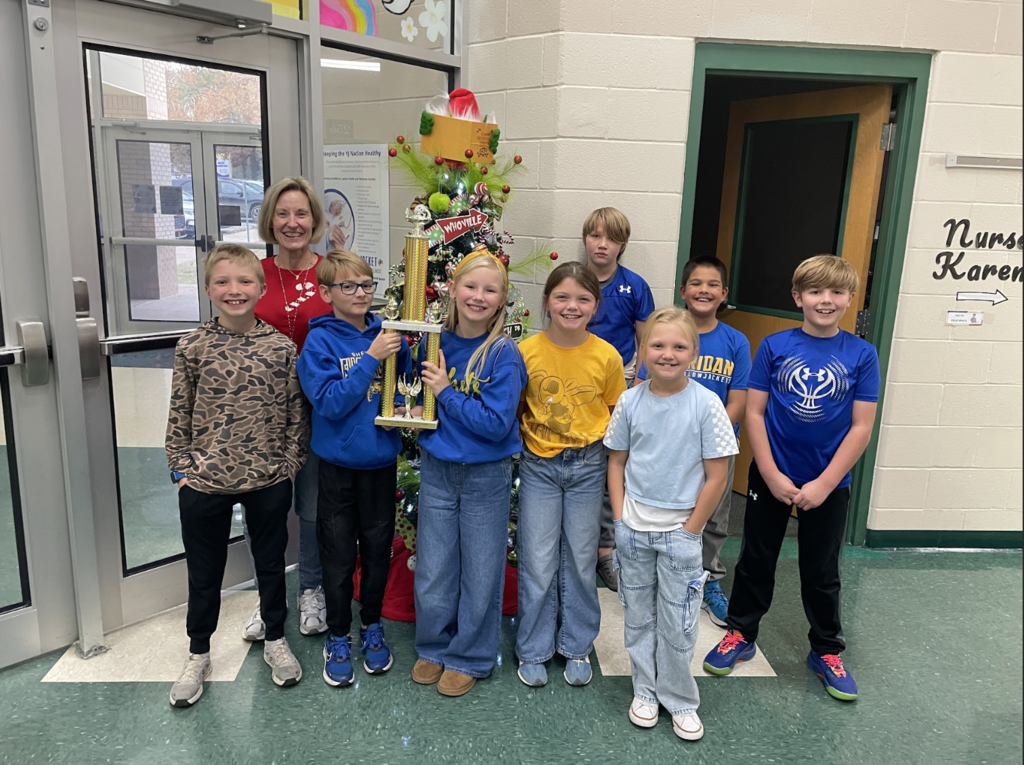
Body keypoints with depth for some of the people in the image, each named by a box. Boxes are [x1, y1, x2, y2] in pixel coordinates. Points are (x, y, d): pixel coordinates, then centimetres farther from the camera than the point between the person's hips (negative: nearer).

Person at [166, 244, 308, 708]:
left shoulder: (281, 347, -5)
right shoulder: (192, 347, -5)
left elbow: (296, 411, 0)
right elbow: (179, 414, 1)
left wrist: (290, 463, -2)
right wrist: (181, 468, -1)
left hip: (269, 481, 0)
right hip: (204, 482, 0)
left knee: (271, 562, 17)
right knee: (204, 572, 16)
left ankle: (275, 640, 40)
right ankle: (198, 655, 37)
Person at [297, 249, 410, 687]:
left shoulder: (388, 333, -1)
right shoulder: (320, 341, -9)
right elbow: (329, 404, -19)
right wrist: (370, 358, -24)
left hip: (381, 459, 3)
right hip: (338, 464, -2)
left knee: (378, 548, 15)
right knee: (339, 556, 10)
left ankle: (372, 626, 36)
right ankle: (338, 637, 30)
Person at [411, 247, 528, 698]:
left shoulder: (504, 355, -14)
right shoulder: (435, 342, -2)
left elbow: (497, 424, -20)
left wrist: (446, 392, -20)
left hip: (486, 476, -3)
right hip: (436, 470, 3)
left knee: (480, 572, 11)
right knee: (432, 571, 14)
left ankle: (470, 657, 32)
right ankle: (433, 647, 37)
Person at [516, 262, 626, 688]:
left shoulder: (607, 357, -8)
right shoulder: (526, 351, -9)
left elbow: (617, 413, 4)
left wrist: (614, 460, -3)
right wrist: (525, 442, -7)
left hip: (588, 466, 1)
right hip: (539, 465, 0)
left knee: (580, 559, 12)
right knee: (537, 562, 6)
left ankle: (577, 647, 32)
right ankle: (533, 650, 26)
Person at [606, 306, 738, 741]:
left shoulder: (706, 405, -12)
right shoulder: (630, 401, -3)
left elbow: (717, 476, -9)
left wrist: (690, 530, -8)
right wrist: (620, 519, 0)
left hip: (680, 530, -2)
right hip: (633, 528, 3)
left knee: (677, 624, 7)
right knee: (638, 616, 15)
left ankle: (679, 701, 28)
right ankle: (645, 691, 33)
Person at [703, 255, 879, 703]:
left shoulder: (861, 355, -6)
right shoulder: (774, 346, -6)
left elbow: (861, 428, -7)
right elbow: (754, 413, -6)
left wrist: (824, 484, -11)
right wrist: (771, 475, -11)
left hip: (829, 485, 0)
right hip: (771, 477, 0)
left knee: (822, 572, 15)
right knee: (756, 561, 14)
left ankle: (826, 652, 34)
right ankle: (741, 634, 33)